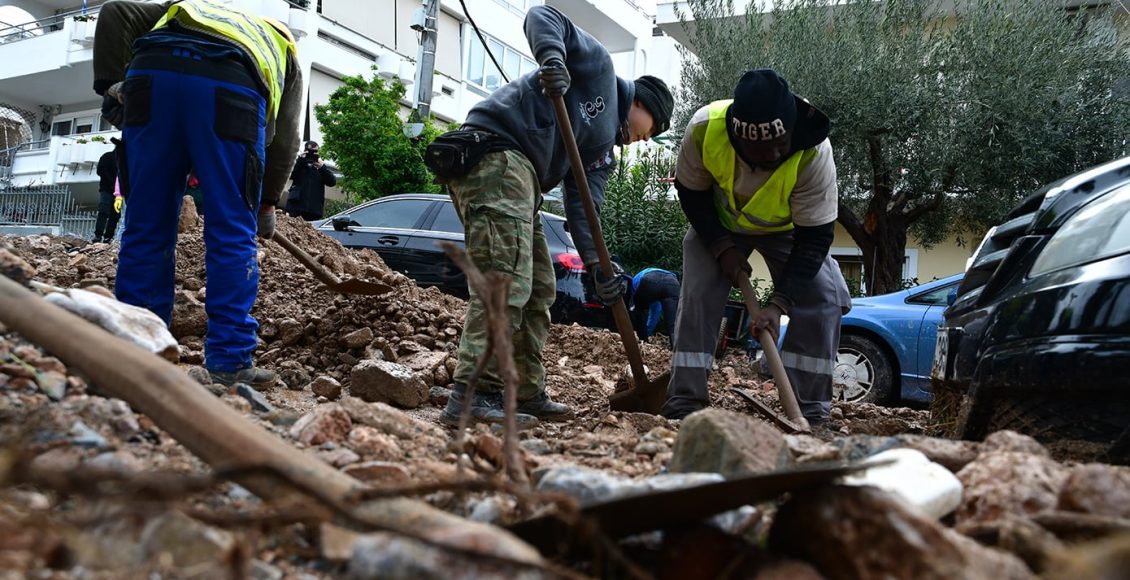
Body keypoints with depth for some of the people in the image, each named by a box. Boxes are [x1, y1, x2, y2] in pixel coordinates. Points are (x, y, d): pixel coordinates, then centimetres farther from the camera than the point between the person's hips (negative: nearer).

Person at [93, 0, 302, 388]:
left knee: (147, 225, 10)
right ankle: (229, 362, 4)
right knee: (233, 233, 5)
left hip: (151, 74, 2)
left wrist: (109, 84, 17)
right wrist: (268, 202, 31)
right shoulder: (281, 47, 36)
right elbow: (284, 138, 24)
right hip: (230, 88, -2)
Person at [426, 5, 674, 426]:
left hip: (516, 175, 10)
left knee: (538, 289, 13)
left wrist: (597, 264, -1)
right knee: (506, 281, -20)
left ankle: (528, 394, 19)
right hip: (495, 152, -10)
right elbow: (542, 16, 1)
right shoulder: (598, 66, 10)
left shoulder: (603, 148, 26)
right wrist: (552, 57, -20)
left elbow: (581, 207, 13)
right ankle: (472, 395, -23)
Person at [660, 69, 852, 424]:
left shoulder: (814, 152, -38)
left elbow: (815, 238, -32)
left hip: (787, 228, 0)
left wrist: (779, 304, -39)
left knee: (824, 298, -15)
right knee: (697, 294, -14)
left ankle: (811, 409, -6)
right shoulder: (704, 128, -35)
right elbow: (690, 193, -16)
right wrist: (722, 248, -24)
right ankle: (684, 401, -4)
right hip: (718, 223, 1)